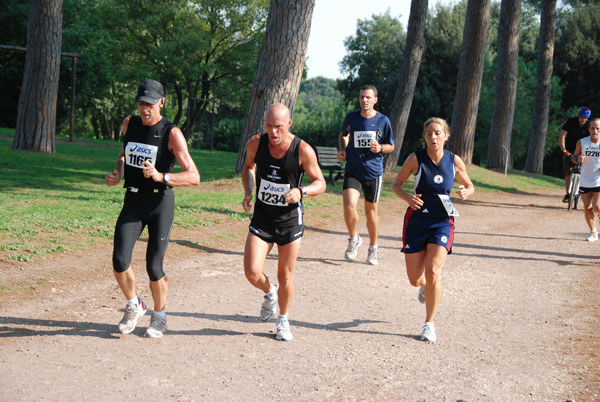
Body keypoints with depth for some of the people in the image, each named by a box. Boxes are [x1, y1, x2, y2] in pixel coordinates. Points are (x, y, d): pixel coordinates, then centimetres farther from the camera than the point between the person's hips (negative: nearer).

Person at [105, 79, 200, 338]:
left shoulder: (172, 133, -12)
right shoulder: (129, 123, 6)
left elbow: (194, 177, -17)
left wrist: (161, 177, -31)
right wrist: (116, 174, 6)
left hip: (160, 203, -4)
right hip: (132, 201, 4)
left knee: (153, 267, -2)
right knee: (120, 262, -11)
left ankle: (159, 316, 25)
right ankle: (134, 306, 17)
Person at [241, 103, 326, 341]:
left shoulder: (303, 150, -16)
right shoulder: (256, 144, -8)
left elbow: (320, 183, -5)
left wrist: (301, 192, -26)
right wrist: (248, 193, -2)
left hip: (290, 219, -2)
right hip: (262, 218, 2)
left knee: (285, 276, 5)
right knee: (251, 272, -9)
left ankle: (283, 320, 32)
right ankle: (269, 293, 27)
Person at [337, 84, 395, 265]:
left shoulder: (383, 121, -3)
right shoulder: (351, 117, 1)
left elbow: (391, 146, 9)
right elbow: (343, 135, 20)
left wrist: (380, 148, -13)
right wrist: (341, 149, 2)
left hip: (373, 172, 0)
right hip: (352, 171, 0)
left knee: (371, 211, 9)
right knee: (349, 205, -19)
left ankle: (373, 248, 29)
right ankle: (354, 239, 7)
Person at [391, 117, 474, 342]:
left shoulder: (454, 161, -3)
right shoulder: (416, 159, -8)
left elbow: (469, 186, 11)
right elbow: (396, 184, 2)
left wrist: (465, 193, -13)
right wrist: (407, 197, -19)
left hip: (442, 223, 0)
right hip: (416, 221, 1)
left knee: (432, 271, -18)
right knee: (415, 279, 3)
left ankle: (429, 324, 0)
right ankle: (426, 286, 43)